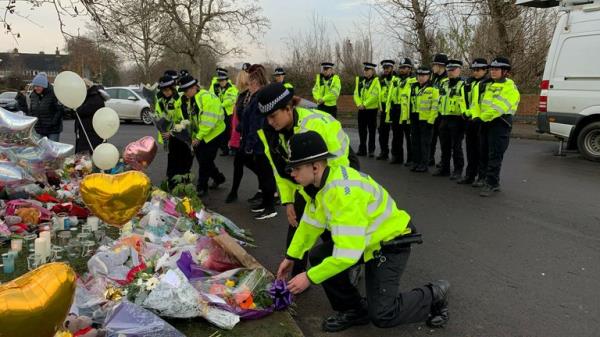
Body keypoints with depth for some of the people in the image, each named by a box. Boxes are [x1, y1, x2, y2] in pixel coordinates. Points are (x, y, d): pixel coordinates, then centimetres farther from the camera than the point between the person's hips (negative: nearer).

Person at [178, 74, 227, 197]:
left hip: (213, 134, -8)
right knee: (201, 159, 14)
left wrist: (198, 137, -23)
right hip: (199, 135, 8)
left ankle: (201, 187, 10)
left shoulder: (206, 97, -21)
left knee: (205, 161, -4)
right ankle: (218, 178, 35)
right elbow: (191, 119, 11)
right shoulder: (188, 100, 6)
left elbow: (209, 121, -25)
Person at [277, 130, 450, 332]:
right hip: (367, 240, 9)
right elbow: (311, 223, 6)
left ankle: (434, 295, 13)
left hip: (391, 244, -8)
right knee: (318, 256, -4)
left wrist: (310, 277, -26)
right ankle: (354, 310, 13)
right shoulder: (323, 181, -8)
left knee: (381, 315, -12)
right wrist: (291, 256, 10)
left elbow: (348, 254, -35)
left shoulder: (344, 193, -35)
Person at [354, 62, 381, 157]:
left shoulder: (376, 81, -5)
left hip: (371, 109, -5)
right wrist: (359, 104, -8)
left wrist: (365, 104, -18)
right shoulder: (360, 80, 12)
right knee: (361, 130, 10)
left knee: (371, 130, 2)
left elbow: (375, 96, -15)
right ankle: (362, 149, 19)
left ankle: (371, 150, 9)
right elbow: (356, 93, 7)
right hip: (361, 110, 5)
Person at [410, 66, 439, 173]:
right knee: (415, 141, 10)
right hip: (415, 119, 6)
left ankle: (424, 164, 6)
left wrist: (431, 120, -17)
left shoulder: (433, 89, -7)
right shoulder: (414, 88, 13)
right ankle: (416, 162, 20)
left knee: (425, 142, -1)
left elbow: (435, 106, -12)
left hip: (426, 120, -6)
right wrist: (410, 117, 14)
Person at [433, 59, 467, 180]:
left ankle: (458, 170, 8)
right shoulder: (444, 84, 16)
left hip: (456, 120, -7)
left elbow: (466, 102, -11)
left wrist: (465, 115, -16)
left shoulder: (463, 85, -8)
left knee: (456, 147, -1)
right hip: (444, 119, 7)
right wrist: (439, 116, 20)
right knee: (445, 146, 13)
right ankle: (444, 169, 23)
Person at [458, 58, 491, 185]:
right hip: (470, 119, 7)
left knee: (481, 150, -2)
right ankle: (470, 175, 21)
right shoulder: (470, 83, 17)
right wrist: (466, 112, 6)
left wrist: (480, 116, -19)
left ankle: (482, 177, 6)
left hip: (481, 120, -7)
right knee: (471, 149, 12)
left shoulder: (488, 84, -6)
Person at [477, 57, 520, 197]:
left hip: (499, 124, -8)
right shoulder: (489, 86, 20)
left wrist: (482, 117, -21)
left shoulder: (510, 87, -7)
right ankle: (493, 182, 23)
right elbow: (481, 104, 18)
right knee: (484, 154, 11)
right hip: (486, 123, 9)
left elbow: (499, 107, -19)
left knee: (495, 156, -9)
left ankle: (491, 184, -5)